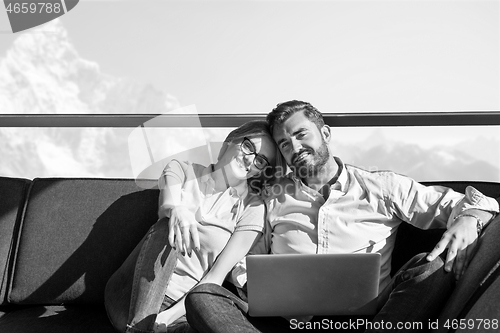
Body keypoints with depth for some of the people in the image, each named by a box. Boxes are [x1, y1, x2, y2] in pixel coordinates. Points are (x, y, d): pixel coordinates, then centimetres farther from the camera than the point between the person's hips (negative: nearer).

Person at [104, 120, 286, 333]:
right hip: (131, 298, 2)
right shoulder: (182, 171, 8)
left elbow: (215, 278, -6)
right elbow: (167, 205, -15)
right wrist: (177, 210, -39)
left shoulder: (252, 209, 2)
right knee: (169, 228, -27)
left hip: (183, 304, -1)